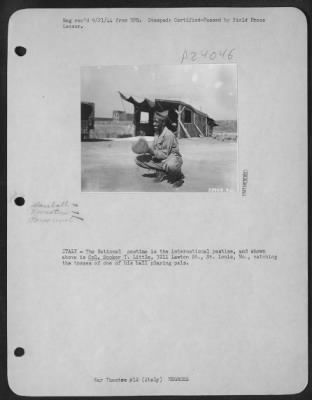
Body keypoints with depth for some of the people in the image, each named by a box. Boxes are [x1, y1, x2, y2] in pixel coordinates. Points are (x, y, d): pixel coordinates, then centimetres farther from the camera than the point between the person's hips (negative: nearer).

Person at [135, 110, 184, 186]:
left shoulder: (169, 135, -20)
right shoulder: (156, 133, 6)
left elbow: (164, 155, -21)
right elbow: (155, 150, 7)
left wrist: (151, 151, -31)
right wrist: (147, 149, -13)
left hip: (172, 157, -8)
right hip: (159, 158, 8)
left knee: (171, 165, -46)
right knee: (139, 159, -6)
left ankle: (178, 177, -7)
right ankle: (162, 173, -7)